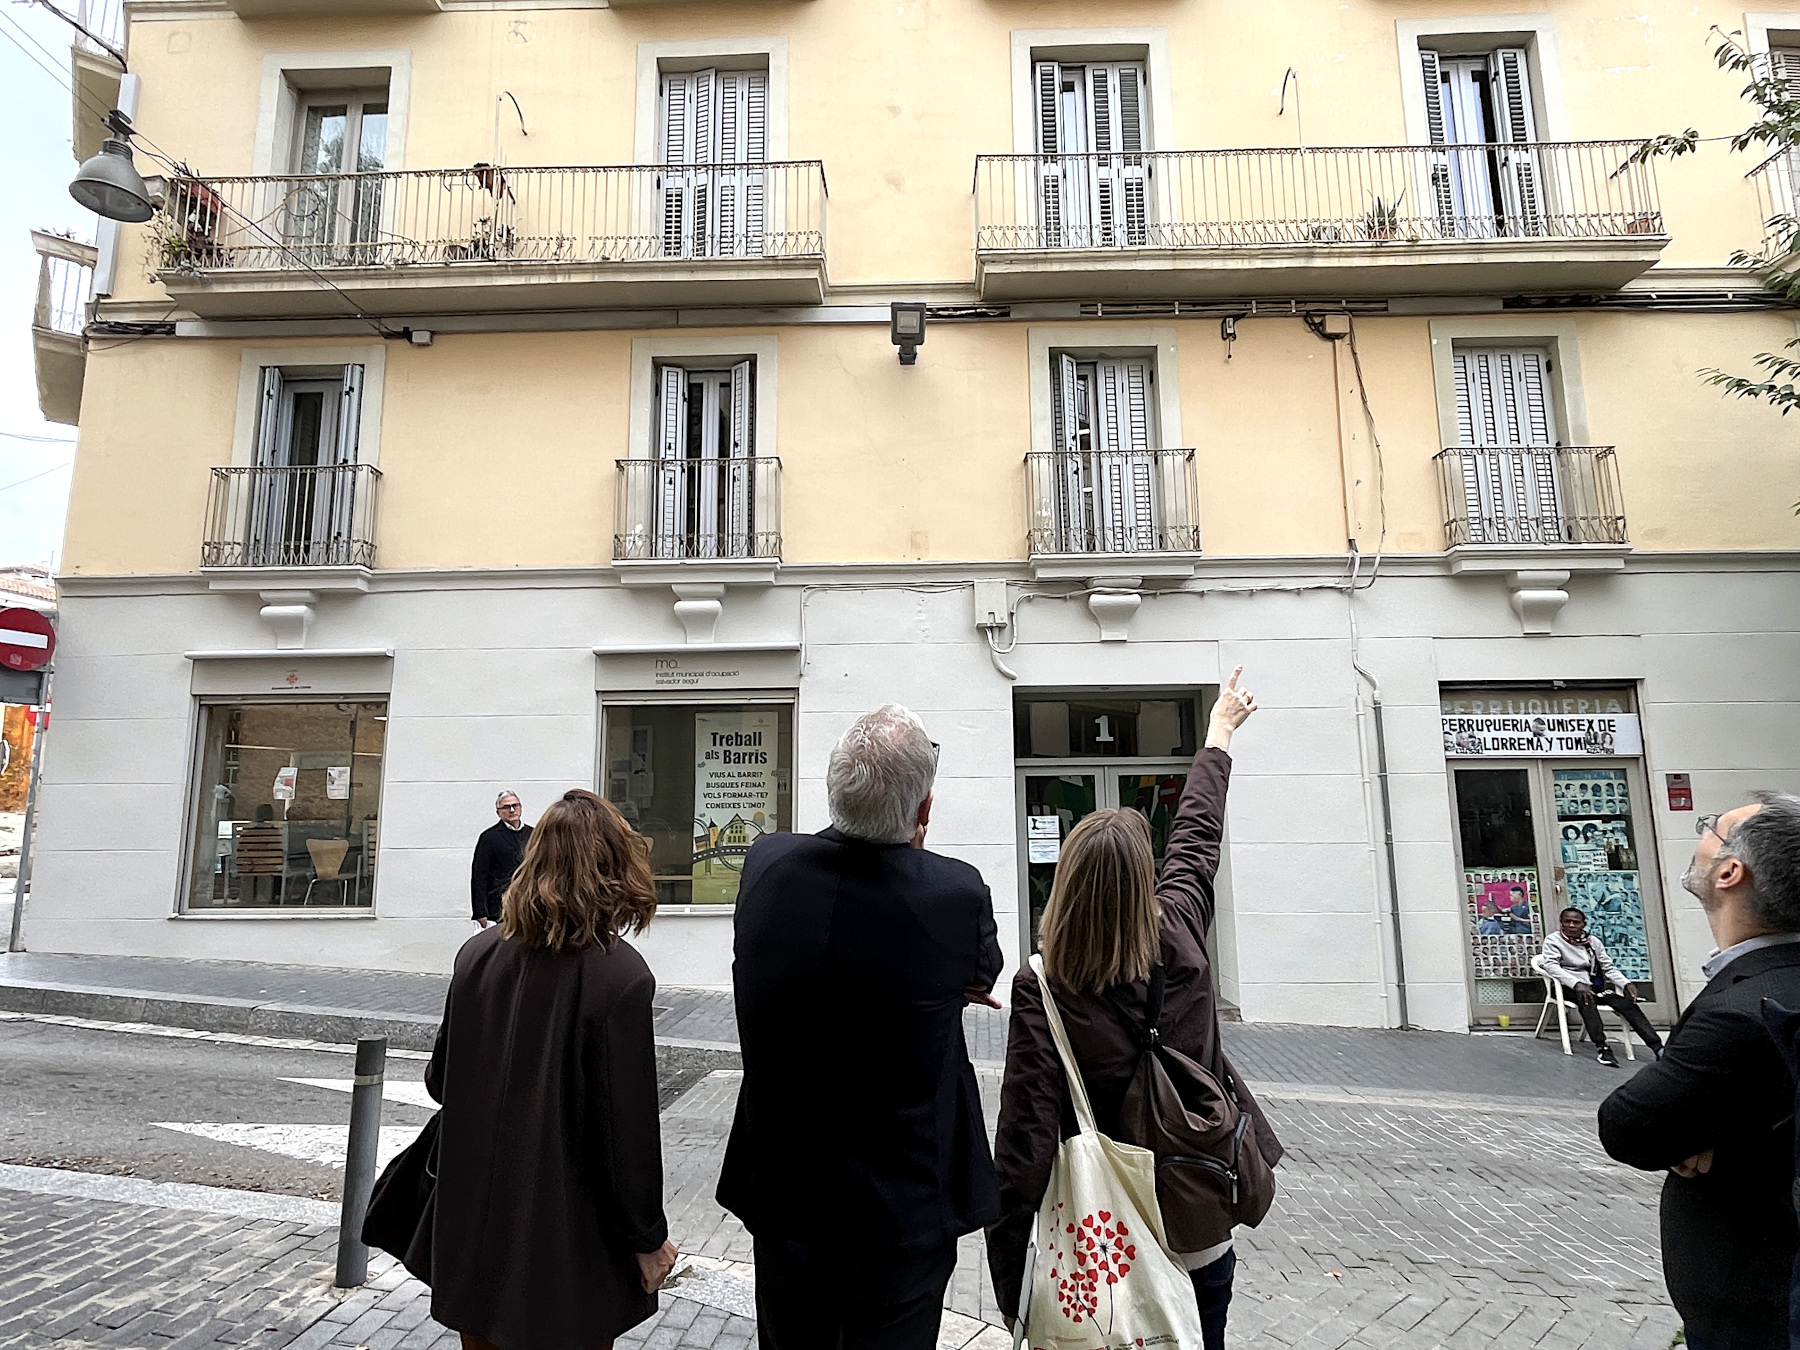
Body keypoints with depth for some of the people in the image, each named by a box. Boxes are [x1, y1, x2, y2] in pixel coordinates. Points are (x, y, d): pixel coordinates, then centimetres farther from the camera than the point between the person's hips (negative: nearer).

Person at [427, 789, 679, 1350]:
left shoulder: (476, 953, -6)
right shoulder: (619, 973, -22)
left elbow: (439, 1080, 6)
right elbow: (628, 1122, -19)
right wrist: (647, 1237, -6)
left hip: (474, 1228, 5)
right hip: (566, 1240, -5)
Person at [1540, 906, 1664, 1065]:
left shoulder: (1593, 941, 15)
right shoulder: (1553, 940, -1)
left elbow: (1609, 967, 15)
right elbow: (1551, 965, -14)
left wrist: (1626, 984, -5)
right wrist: (1577, 984, -28)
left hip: (1594, 987, 5)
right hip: (1569, 987, -5)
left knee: (1627, 1002, -17)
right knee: (1586, 998, -35)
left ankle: (1657, 1047, -19)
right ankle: (1603, 1047, -36)